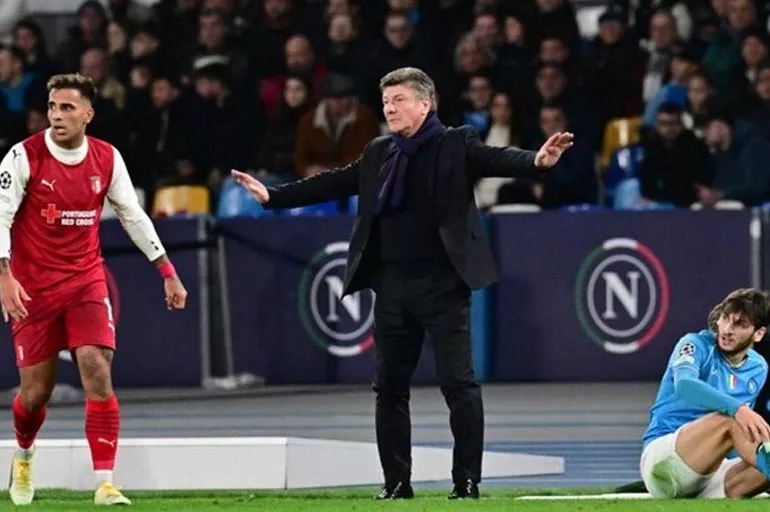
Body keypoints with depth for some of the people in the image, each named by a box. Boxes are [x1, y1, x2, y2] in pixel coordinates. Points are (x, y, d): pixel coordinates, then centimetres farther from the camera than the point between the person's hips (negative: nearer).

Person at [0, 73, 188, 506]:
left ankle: (105, 483, -14)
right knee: (37, 390, 5)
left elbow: (133, 216, 10)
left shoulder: (108, 159, 0)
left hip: (87, 281, 2)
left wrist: (168, 272, 9)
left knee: (98, 373, -15)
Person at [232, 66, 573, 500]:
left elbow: (498, 159, -16)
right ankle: (396, 482, 15)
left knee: (458, 383, -6)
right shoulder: (378, 153, 14)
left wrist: (537, 161, -36)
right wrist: (273, 196, 19)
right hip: (392, 284, 6)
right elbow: (333, 184, 19)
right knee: (389, 385, 7)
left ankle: (468, 481, -1)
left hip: (442, 282, -6)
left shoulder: (456, 145, -2)